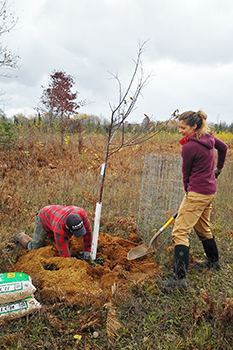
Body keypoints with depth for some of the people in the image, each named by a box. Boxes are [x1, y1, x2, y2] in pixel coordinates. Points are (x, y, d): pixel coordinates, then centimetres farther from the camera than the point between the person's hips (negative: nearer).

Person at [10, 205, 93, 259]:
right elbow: (64, 254, -35)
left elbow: (88, 231, -21)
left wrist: (87, 251, -15)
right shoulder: (60, 230, -46)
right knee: (34, 248, -2)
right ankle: (21, 237, 25)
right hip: (43, 218, -5)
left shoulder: (81, 213, -38)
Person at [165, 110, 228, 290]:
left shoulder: (189, 147, -20)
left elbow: (187, 174, -6)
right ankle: (213, 261, 46)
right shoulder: (208, 136, 4)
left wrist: (188, 190, 11)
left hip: (197, 193, -9)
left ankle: (179, 278, -11)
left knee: (180, 231, -9)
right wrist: (218, 168, 37)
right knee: (203, 228, 27)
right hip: (210, 191, 10)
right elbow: (223, 147, 24)